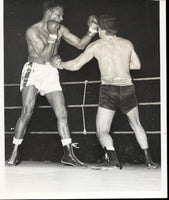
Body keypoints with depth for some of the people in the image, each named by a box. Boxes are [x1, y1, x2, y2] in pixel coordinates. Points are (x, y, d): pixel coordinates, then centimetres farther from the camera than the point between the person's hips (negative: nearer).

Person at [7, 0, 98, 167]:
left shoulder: (60, 29, 8)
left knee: (62, 113, -3)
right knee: (27, 112, -15)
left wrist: (91, 31, -6)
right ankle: (15, 153, -6)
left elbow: (80, 44, 9)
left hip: (51, 73, 5)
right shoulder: (33, 31, -8)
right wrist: (53, 36, -16)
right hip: (34, 70, -5)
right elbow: (44, 56, -15)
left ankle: (69, 154, 1)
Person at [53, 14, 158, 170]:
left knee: (102, 131, 1)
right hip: (127, 87, 3)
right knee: (136, 125, 23)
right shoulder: (127, 44, 12)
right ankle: (148, 159, 17)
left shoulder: (96, 46, 5)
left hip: (109, 88, -3)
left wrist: (60, 64, 26)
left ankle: (113, 158, -23)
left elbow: (75, 65, 8)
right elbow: (137, 65, 21)